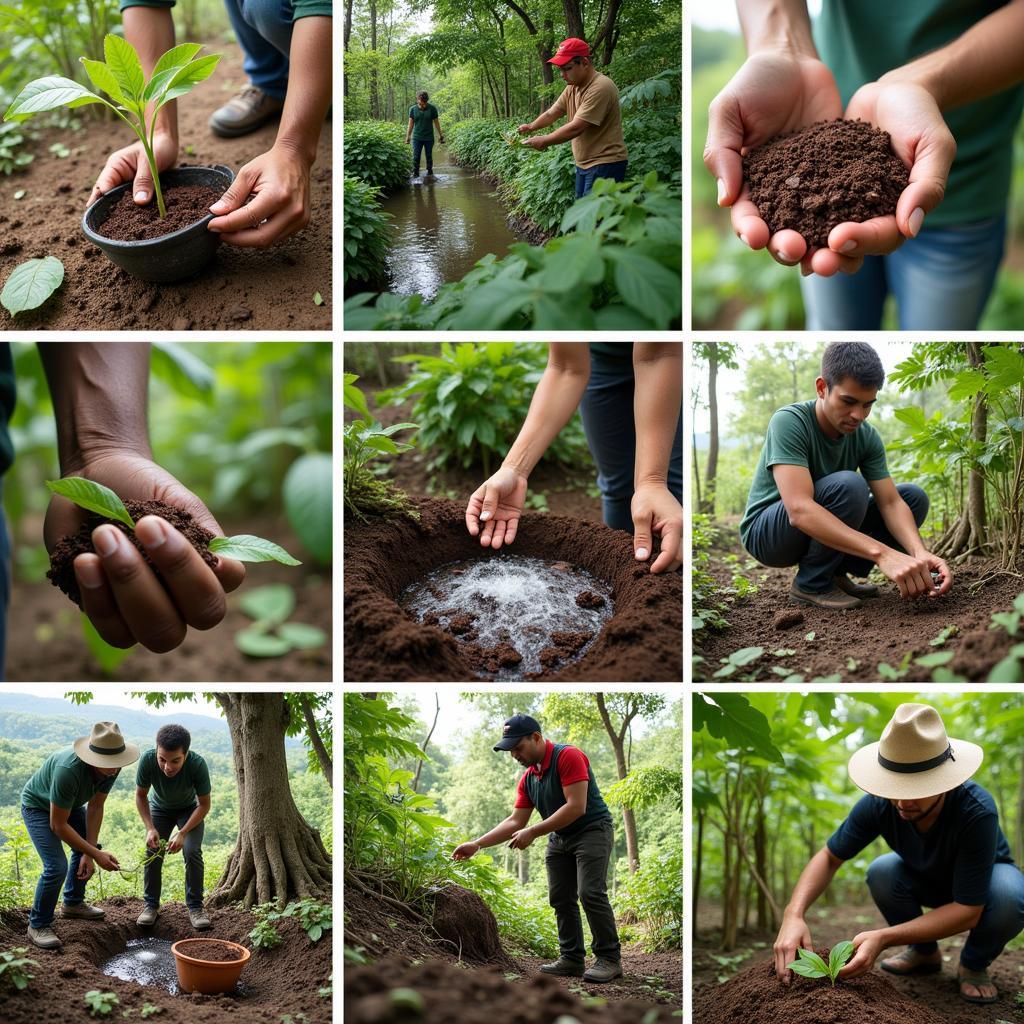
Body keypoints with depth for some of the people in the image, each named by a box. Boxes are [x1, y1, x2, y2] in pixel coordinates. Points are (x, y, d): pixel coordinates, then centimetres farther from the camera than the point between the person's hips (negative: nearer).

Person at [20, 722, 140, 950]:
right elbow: (58, 825, -34)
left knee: (84, 850, 12)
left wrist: (90, 852, -14)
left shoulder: (112, 767, -23)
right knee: (56, 866, -17)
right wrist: (96, 854, -31)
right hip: (38, 806, -7)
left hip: (70, 804, 7)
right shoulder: (69, 770, -43)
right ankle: (38, 925, 2)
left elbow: (95, 807, -11)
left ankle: (72, 903, 35)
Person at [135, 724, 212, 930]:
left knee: (192, 852, -15)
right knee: (152, 853, -7)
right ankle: (151, 905, 11)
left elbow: (204, 805, -22)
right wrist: (150, 828, -25)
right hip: (159, 808, 2)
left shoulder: (197, 764, -39)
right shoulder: (147, 760, -35)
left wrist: (183, 833, -31)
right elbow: (140, 795, -15)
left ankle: (195, 907, -1)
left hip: (189, 810, -2)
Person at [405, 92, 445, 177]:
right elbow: (411, 124, 4)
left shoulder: (432, 109, -4)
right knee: (416, 157, -4)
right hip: (417, 138, 0)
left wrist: (440, 135, 7)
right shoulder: (413, 109, -2)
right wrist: (407, 137, 3)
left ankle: (430, 173, 19)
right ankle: (415, 175, 1)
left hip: (429, 138, 0)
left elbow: (436, 123, 4)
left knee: (429, 157, 7)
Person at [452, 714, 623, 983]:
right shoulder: (527, 779, 6)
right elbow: (514, 821, 7)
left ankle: (610, 959, -11)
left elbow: (576, 806, -26)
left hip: (592, 830, -8)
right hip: (559, 838, 8)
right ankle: (572, 958, 11)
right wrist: (476, 845, -2)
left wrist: (533, 832, -25)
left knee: (590, 893, -18)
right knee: (560, 899, 4)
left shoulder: (568, 756, -20)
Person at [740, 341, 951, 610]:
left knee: (914, 497, -4)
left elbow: (891, 503, -13)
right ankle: (811, 584, -14)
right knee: (847, 485, -32)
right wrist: (882, 553, -49)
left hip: (825, 532, 7)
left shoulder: (867, 437, -8)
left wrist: (920, 552, -36)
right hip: (766, 533, -7)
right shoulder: (789, 422, -28)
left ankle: (836, 573, 0)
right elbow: (799, 510, -40)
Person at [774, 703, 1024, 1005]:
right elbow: (828, 857, -17)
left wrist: (884, 938, -45)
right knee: (881, 872, -27)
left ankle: (974, 965, -3)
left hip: (987, 877, -3)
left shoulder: (977, 811, -40)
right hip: (925, 879, 3)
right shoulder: (879, 803, -30)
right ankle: (924, 952, 2)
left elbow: (968, 910, -36)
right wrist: (794, 914, -36)